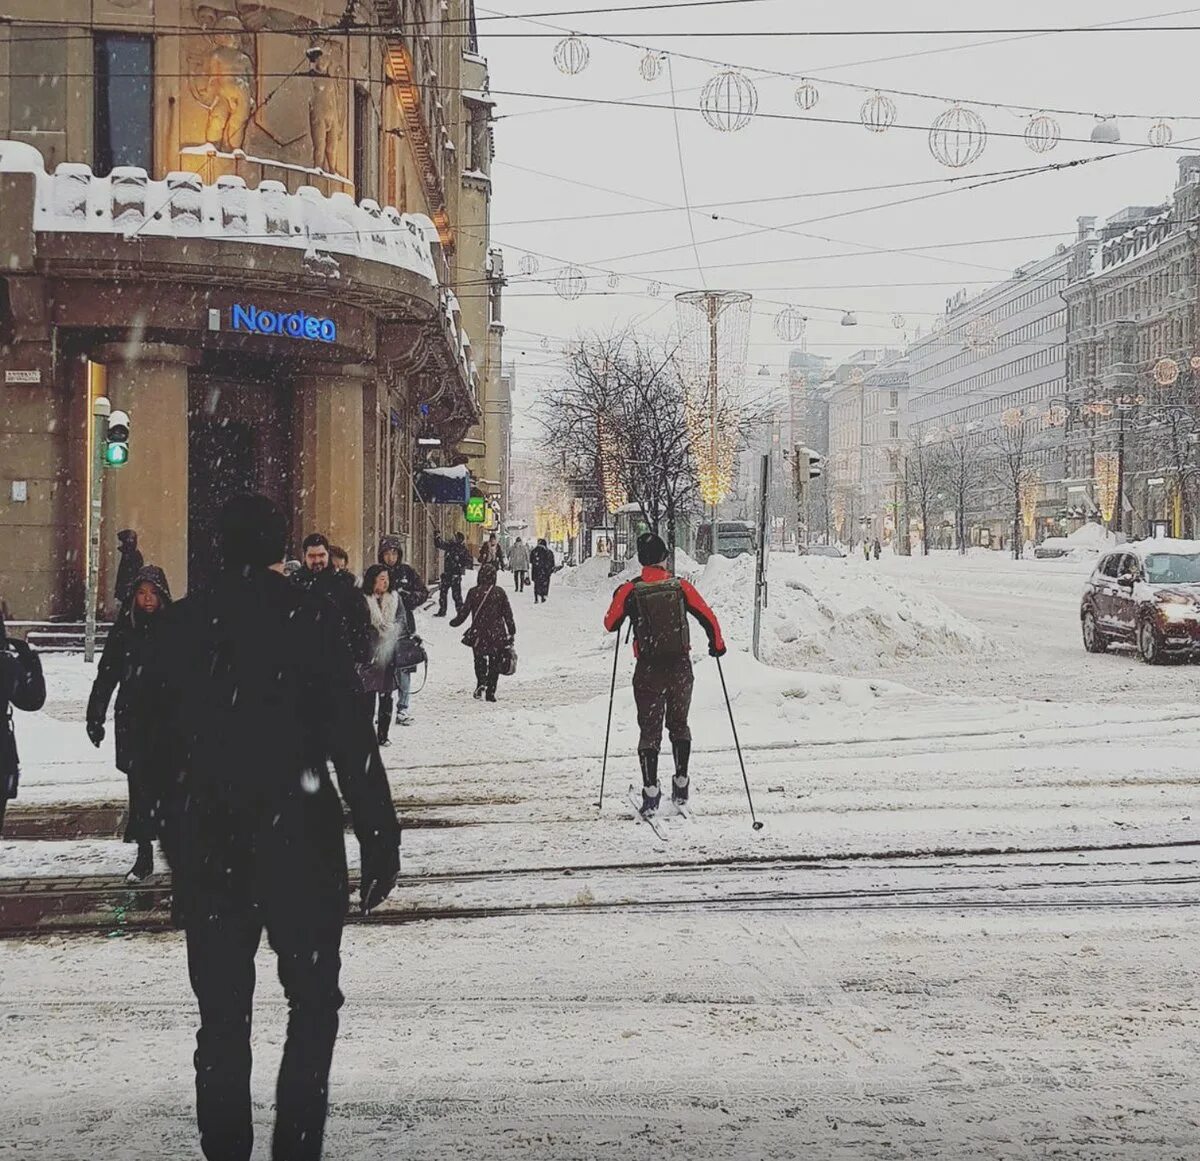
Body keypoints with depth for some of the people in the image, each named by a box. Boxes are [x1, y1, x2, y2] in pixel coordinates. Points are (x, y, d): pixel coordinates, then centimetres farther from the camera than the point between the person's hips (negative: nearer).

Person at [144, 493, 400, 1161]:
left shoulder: (180, 625, 3)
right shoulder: (306, 617, -7)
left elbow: (162, 749, 7)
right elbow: (352, 739, -11)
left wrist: (179, 847, 14)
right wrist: (380, 841, -7)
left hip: (206, 848, 3)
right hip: (299, 839, -3)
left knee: (222, 1016, 9)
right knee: (314, 1002, 9)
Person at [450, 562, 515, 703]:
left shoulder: (473, 592, -5)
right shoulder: (500, 592, -3)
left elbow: (464, 612, 0)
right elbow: (508, 614, 1)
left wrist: (455, 622, 18)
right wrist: (512, 632, 10)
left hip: (478, 634, 0)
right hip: (497, 634, 0)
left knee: (480, 660, 16)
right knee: (495, 663, 10)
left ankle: (481, 683, -7)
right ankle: (491, 691, 7)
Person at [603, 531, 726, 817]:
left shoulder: (630, 590, -8)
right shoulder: (680, 586, -5)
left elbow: (610, 624, 2)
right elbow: (708, 618, -2)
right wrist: (717, 644, 16)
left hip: (648, 670, -1)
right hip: (681, 667, 1)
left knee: (650, 730, 6)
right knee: (679, 725, 19)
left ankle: (651, 793, 1)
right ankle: (681, 784, 21)